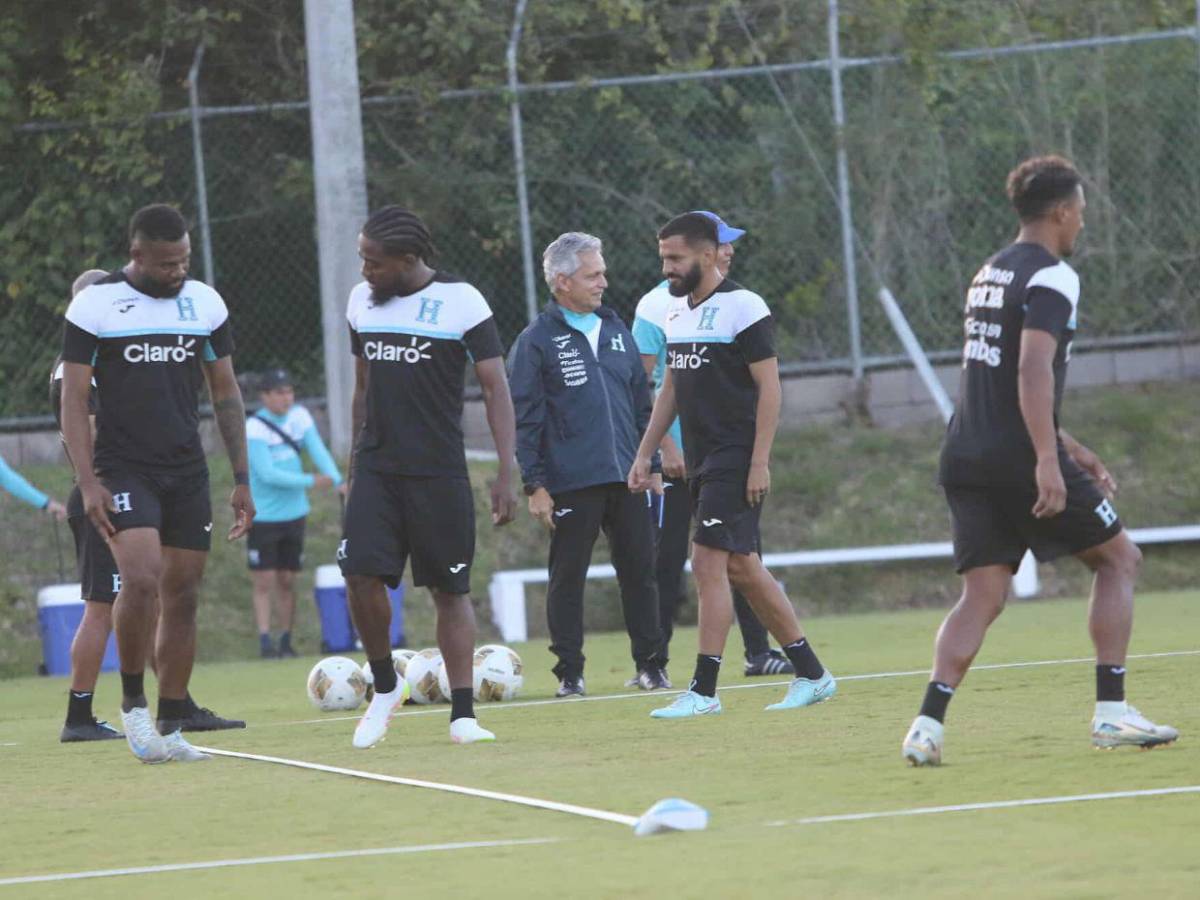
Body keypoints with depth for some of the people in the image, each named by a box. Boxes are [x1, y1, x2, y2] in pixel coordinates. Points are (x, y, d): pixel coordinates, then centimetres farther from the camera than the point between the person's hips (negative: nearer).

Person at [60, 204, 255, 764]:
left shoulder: (205, 303, 7)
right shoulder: (94, 306, -5)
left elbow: (225, 393, 13)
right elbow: (74, 399, -4)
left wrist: (242, 479, 9)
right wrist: (88, 483, -13)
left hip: (187, 471, 4)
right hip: (123, 470, -4)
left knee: (182, 598, 3)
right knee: (141, 580, -23)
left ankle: (170, 728, 9)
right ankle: (133, 703, -5)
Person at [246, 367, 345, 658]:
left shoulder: (300, 416, 2)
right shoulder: (254, 429, -16)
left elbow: (318, 450, -7)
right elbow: (268, 474, -21)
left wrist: (338, 481, -23)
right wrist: (311, 482, -22)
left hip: (293, 514, 5)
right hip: (262, 516, -5)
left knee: (287, 581, 10)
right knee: (264, 582, -5)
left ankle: (286, 642, 16)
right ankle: (265, 642, -4)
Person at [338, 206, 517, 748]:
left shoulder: (461, 302, -7)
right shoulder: (362, 301, 9)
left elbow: (496, 388, -7)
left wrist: (506, 474, -15)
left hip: (440, 473, -4)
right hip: (376, 469, 4)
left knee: (450, 590, 0)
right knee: (362, 576, -12)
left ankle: (462, 714, 3)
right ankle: (384, 688, 9)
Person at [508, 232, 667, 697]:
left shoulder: (617, 332, 14)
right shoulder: (537, 341, -3)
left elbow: (642, 405, 20)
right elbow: (524, 419, -5)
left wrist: (653, 466, 15)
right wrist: (535, 485, -10)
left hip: (626, 480, 5)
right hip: (571, 483, -5)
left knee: (640, 571, 4)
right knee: (567, 577, 0)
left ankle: (650, 665, 13)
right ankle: (569, 672, 7)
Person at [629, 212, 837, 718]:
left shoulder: (742, 307, -11)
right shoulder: (677, 310, 13)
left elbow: (769, 387, -13)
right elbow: (671, 388, 21)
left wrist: (759, 462, -18)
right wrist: (644, 454, 17)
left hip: (736, 458, -8)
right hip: (701, 461, 9)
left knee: (708, 562, -13)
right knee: (742, 568, 10)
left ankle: (704, 690, -10)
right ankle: (811, 675, 18)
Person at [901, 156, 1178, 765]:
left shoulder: (989, 275, 21)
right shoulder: (1051, 278, -8)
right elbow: (1034, 370, -21)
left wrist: (1068, 446, 32)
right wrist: (1048, 460, -27)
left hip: (965, 458, 8)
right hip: (1020, 457, -8)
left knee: (982, 595, 3)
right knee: (1118, 557, 9)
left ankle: (928, 724, -17)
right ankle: (1111, 712, 3)